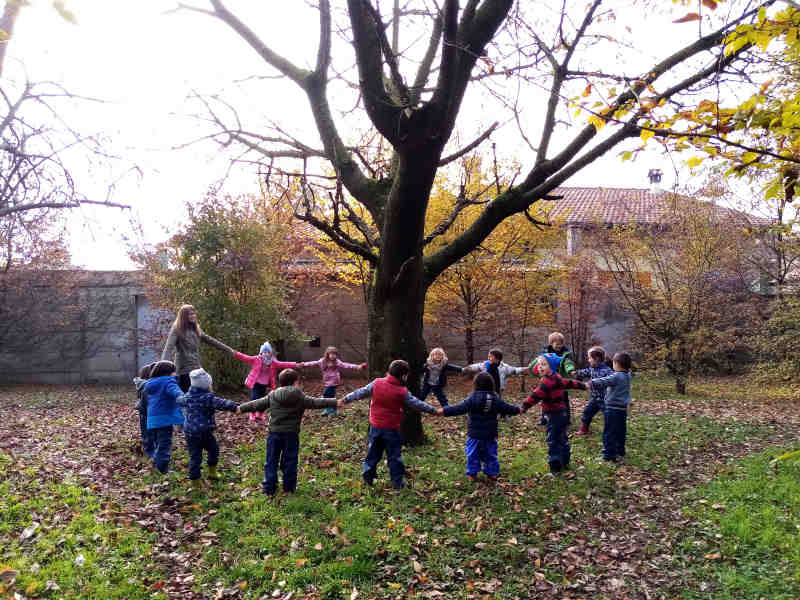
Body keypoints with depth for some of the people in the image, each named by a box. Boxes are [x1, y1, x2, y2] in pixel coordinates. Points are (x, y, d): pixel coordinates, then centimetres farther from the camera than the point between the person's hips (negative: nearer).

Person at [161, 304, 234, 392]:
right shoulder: (176, 330, -6)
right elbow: (169, 348, -17)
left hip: (197, 369, 6)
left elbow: (210, 341, 20)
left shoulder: (196, 329, 13)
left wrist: (229, 350, 21)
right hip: (184, 371, -6)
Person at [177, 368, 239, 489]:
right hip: (204, 432, -5)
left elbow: (179, 400, 28)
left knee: (194, 456, 9)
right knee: (213, 450, 19)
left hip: (189, 433, 5)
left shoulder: (187, 397, 6)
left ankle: (195, 481, 12)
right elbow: (221, 404, -27)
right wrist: (235, 406, -31)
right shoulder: (207, 398, -15)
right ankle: (212, 472, 27)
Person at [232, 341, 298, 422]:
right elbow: (245, 358, -18)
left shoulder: (273, 362, 0)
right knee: (254, 398, -7)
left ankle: (259, 414, 31)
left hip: (265, 384, 3)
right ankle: (252, 414, 14)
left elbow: (283, 364, -2)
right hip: (256, 383, -3)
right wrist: (236, 354, -33)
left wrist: (296, 365, -9)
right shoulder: (256, 360, -9)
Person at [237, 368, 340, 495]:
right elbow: (316, 402, -5)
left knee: (271, 461, 10)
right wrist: (336, 402, 1)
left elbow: (257, 404, 6)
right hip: (291, 434, -1)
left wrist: (241, 408, 20)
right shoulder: (300, 398, -6)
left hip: (274, 433, 1)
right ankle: (289, 487, 17)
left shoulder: (272, 396, 0)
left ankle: (269, 487, 12)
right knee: (289, 461, 10)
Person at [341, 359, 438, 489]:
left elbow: (361, 393, 3)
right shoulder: (402, 392, -13)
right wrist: (433, 410, 6)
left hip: (375, 426, 3)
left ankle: (367, 477, 22)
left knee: (373, 453, 16)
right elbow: (416, 404, -5)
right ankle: (397, 481, 12)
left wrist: (345, 399, 15)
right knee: (394, 455, 8)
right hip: (391, 429, -3)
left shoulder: (376, 383, -5)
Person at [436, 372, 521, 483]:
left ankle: (472, 474, 14)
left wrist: (444, 411, -22)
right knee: (490, 454, 15)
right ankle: (491, 474, 22)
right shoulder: (496, 399, -2)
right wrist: (517, 409, 29)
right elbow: (507, 408, 10)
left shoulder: (473, 398, -14)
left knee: (473, 454, 9)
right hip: (491, 435, 3)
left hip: (474, 434, -3)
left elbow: (460, 408, -21)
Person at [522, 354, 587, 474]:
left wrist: (524, 406, -34)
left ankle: (555, 466, -6)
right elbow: (569, 383, 24)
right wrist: (582, 385, 41)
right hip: (562, 413, 10)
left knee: (553, 440, -7)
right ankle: (564, 462, 34)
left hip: (554, 415, -10)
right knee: (562, 438, 21)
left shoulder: (547, 381, -20)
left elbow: (536, 395, -30)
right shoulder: (557, 378, 10)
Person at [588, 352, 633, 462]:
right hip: (623, 408, 9)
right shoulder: (627, 375, 7)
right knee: (620, 431, 20)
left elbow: (603, 382, -27)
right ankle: (620, 451, 31)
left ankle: (609, 455, -1)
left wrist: (591, 383, -20)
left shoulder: (616, 377, -20)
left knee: (609, 432, -3)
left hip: (613, 409, -9)